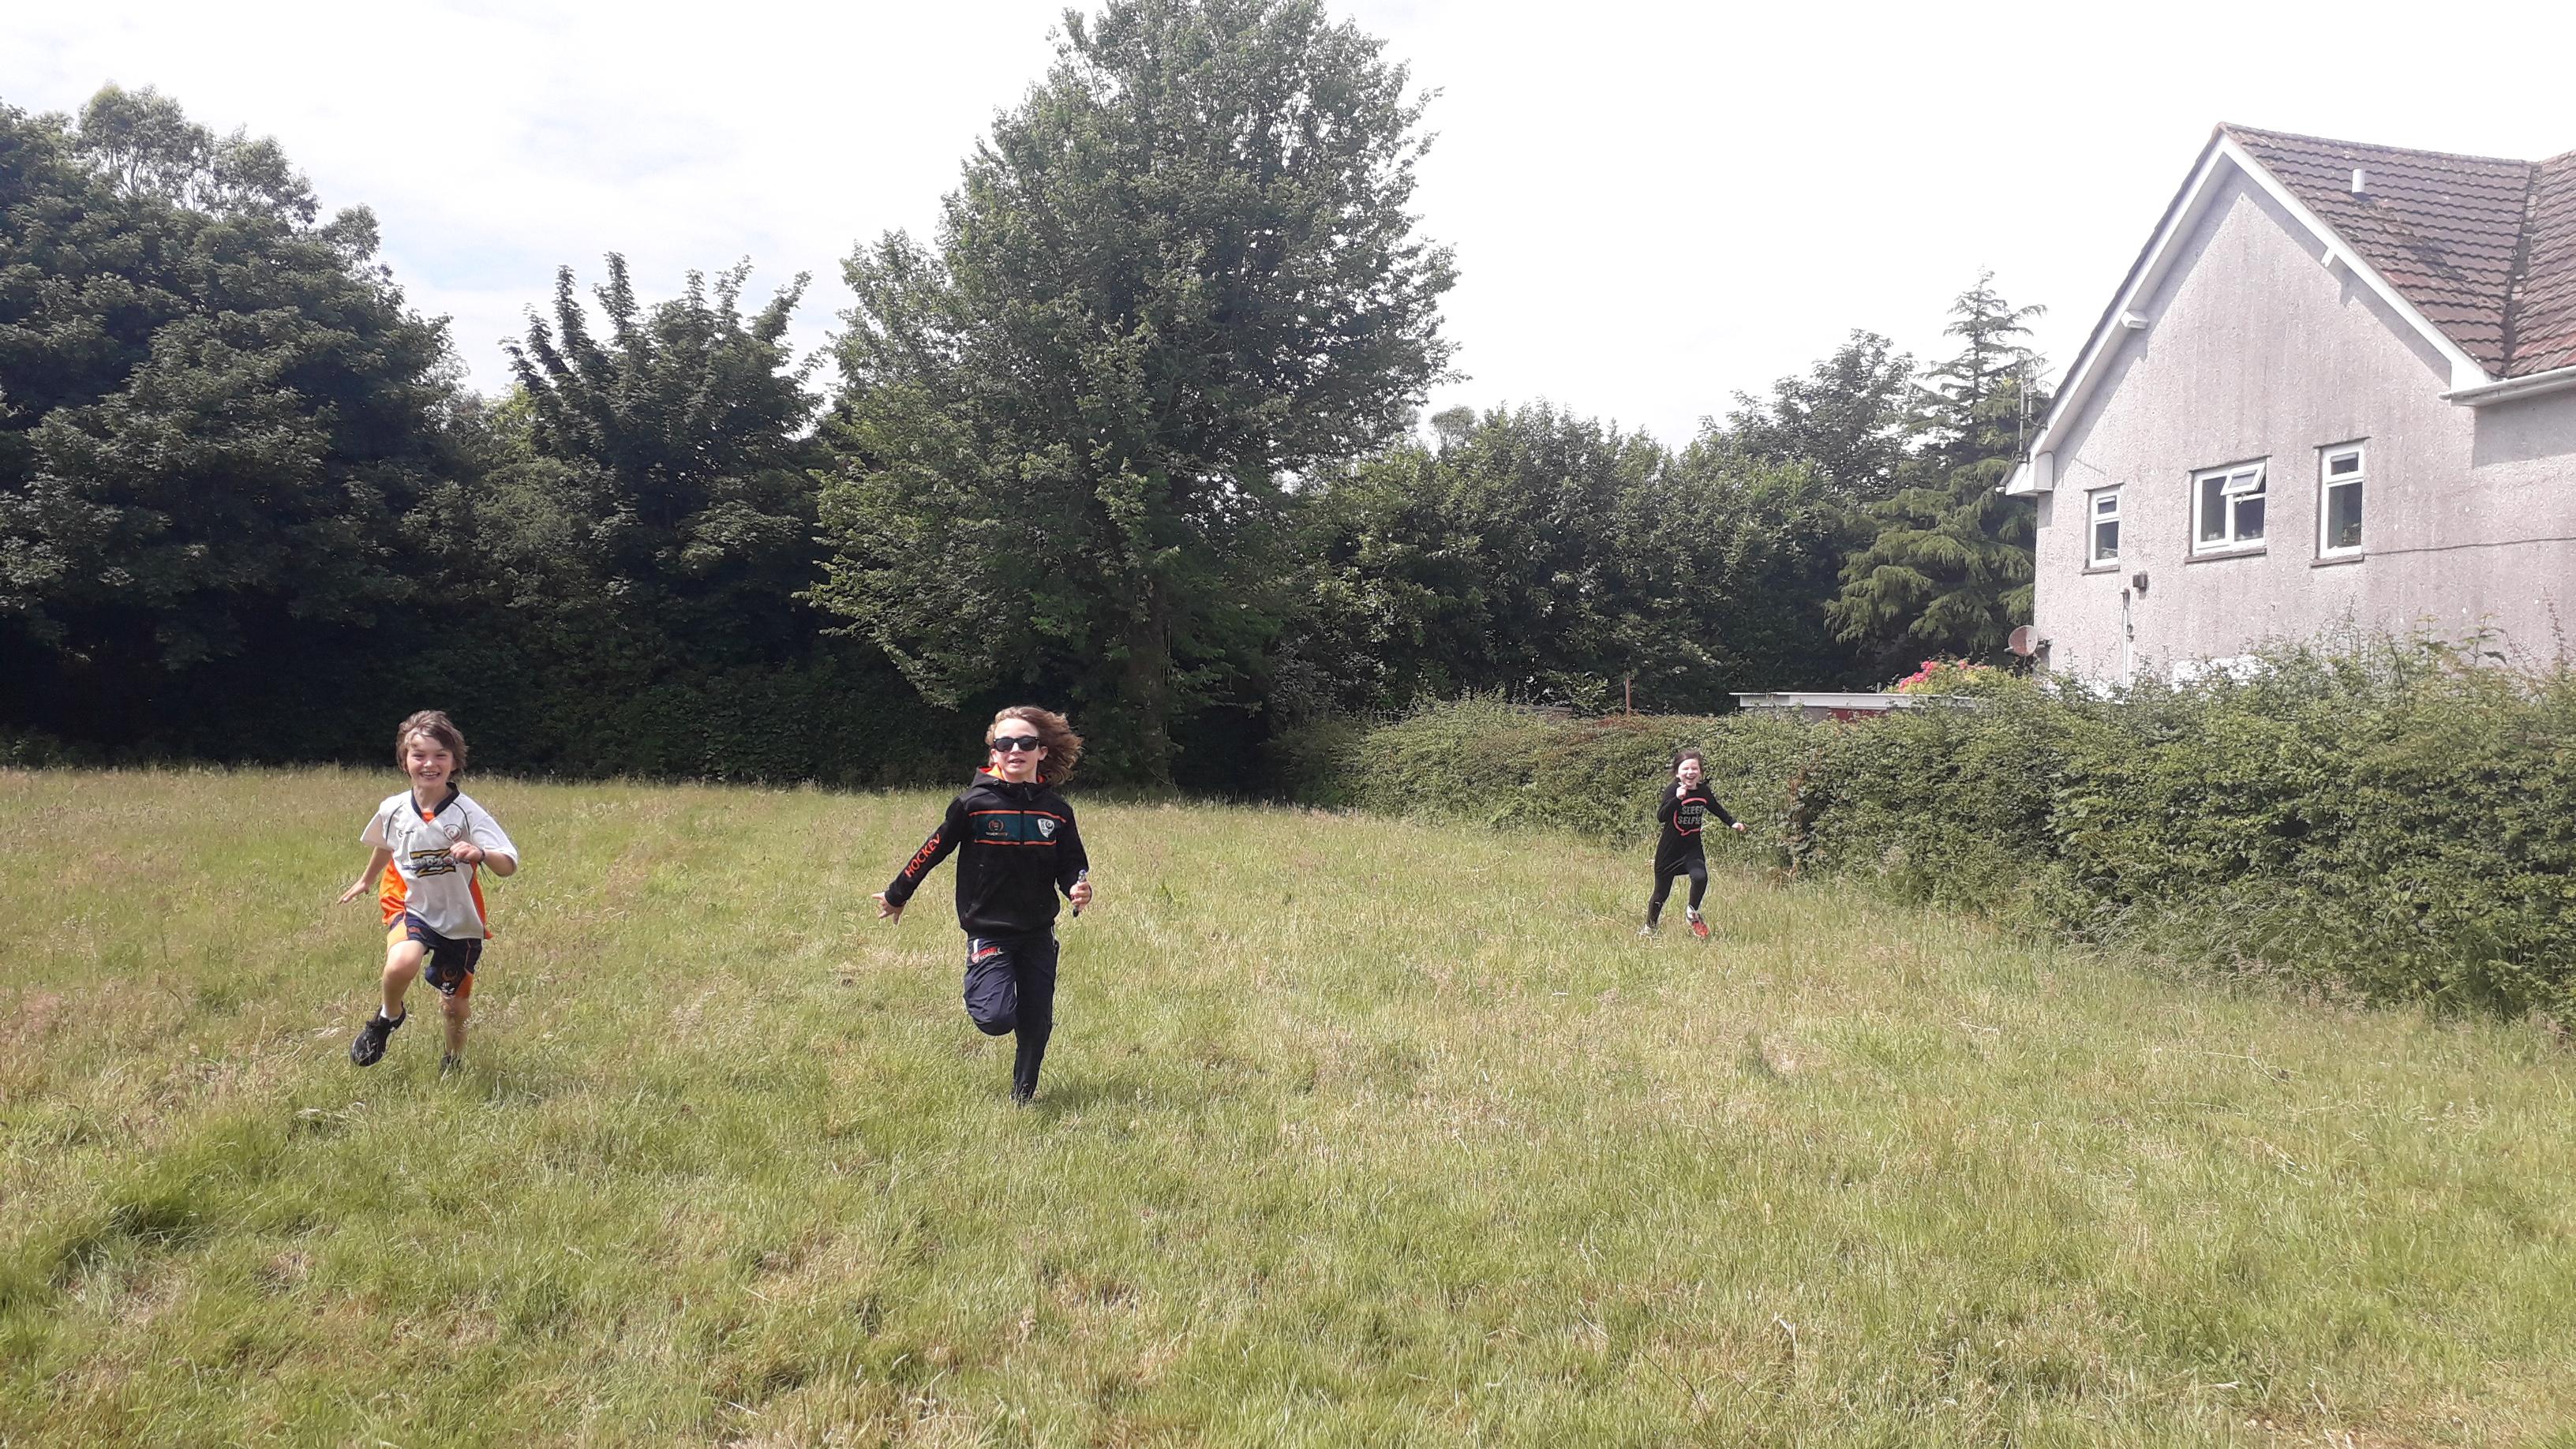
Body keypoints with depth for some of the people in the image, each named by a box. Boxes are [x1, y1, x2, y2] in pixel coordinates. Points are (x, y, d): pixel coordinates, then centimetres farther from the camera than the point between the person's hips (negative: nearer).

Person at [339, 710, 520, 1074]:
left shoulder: (467, 813, -17)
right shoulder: (393, 810, -7)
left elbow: (509, 865, -25)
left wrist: (480, 854, -47)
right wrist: (366, 881, 35)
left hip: (460, 919, -1)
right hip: (412, 908, 1)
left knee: (455, 1002, 11)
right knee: (401, 963, -31)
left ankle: (454, 1058, 43)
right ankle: (389, 1016, 2)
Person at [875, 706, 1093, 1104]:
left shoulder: (1056, 810, 0)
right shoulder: (974, 802, -10)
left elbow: (1070, 864, 7)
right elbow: (934, 849, 0)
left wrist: (1078, 887, -17)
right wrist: (897, 894, 11)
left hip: (1038, 932, 4)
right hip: (988, 928, -3)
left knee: (1037, 1022, 7)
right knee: (996, 1019, -17)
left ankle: (1024, 1092, 32)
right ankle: (977, 989, 18)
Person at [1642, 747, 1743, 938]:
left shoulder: (1703, 791, -1)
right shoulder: (1673, 790, -16)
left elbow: (1718, 809, 19)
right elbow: (1660, 817, -28)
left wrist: (1733, 822, 8)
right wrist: (1677, 798, -38)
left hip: (1692, 848, 3)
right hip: (1669, 850, -3)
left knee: (1700, 877, -24)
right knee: (1662, 892, 6)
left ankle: (1693, 914, 4)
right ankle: (1649, 927, 30)